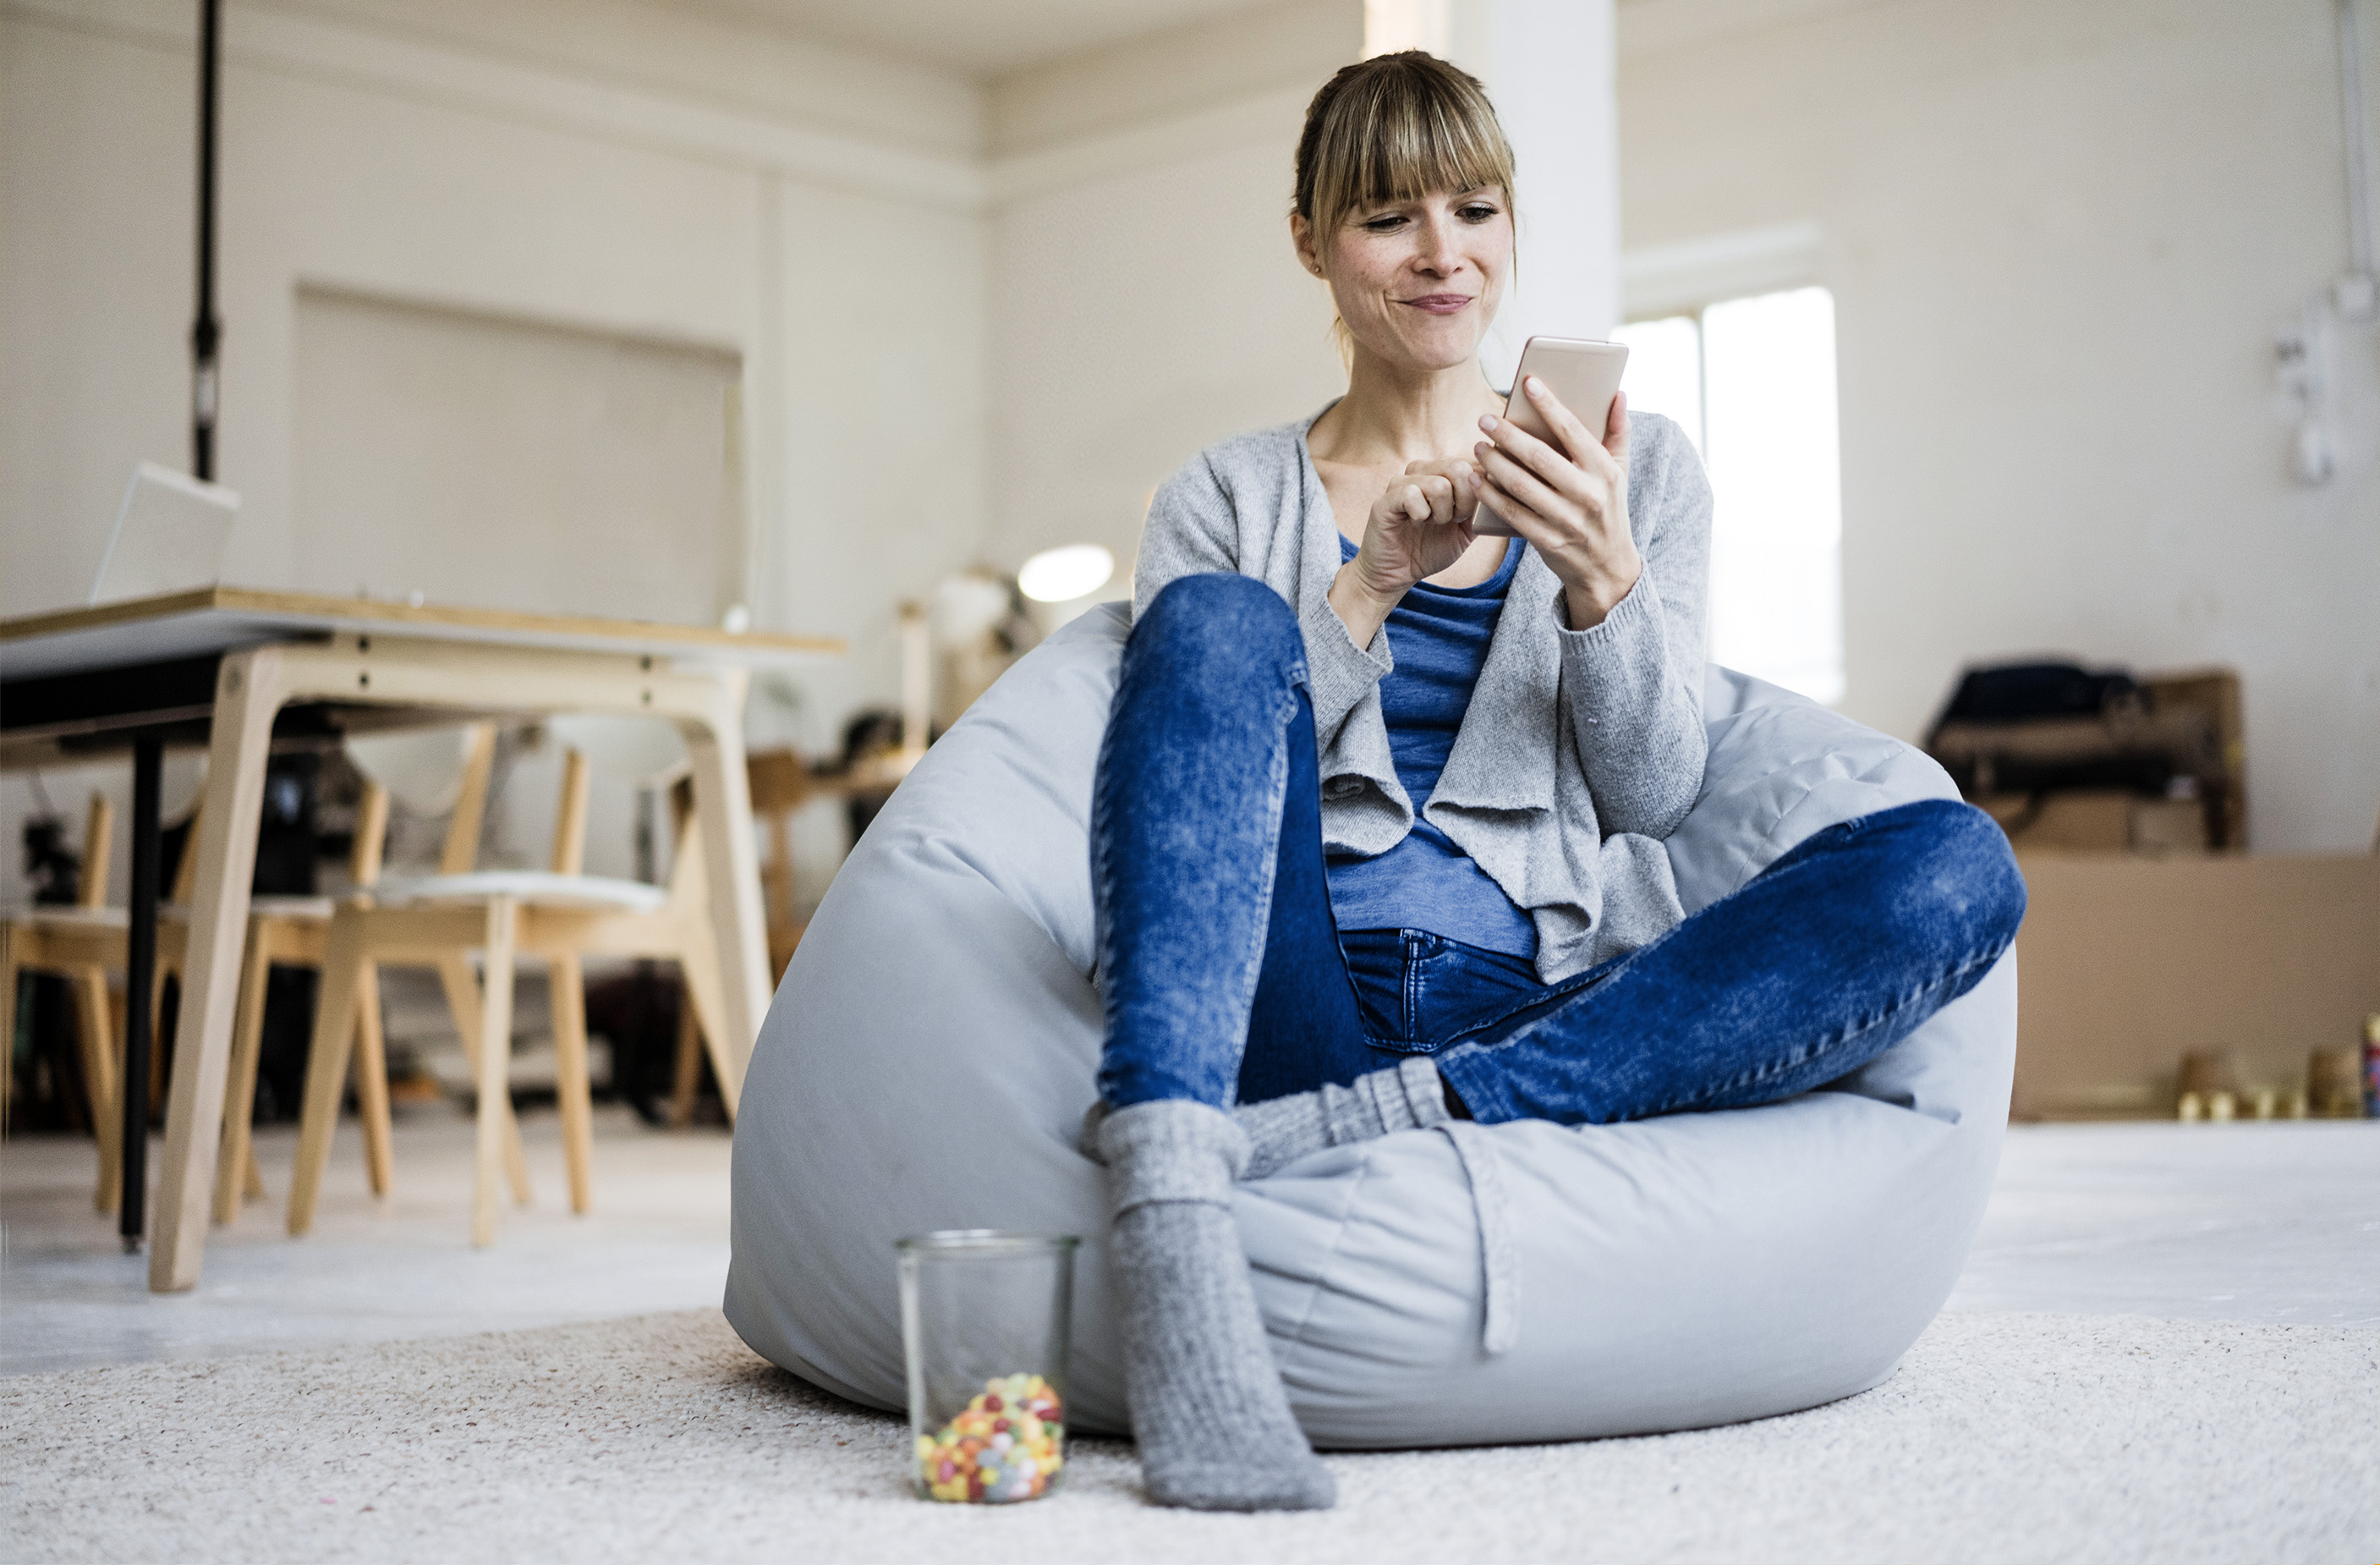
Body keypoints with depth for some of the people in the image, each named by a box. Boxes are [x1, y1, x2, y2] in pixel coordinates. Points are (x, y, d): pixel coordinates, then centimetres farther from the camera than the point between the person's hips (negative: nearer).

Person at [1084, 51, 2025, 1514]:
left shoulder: (1637, 471, 17)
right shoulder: (1225, 499, 16)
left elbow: (1654, 792, 7)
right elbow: (1192, 774, 4)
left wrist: (1600, 580, -11)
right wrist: (1373, 585, -8)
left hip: (1550, 1017, 1)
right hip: (1302, 1002, 0)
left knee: (1958, 867, -23)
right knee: (1222, 620, -26)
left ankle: (1382, 1124, -32)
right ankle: (1177, 1252, -44)